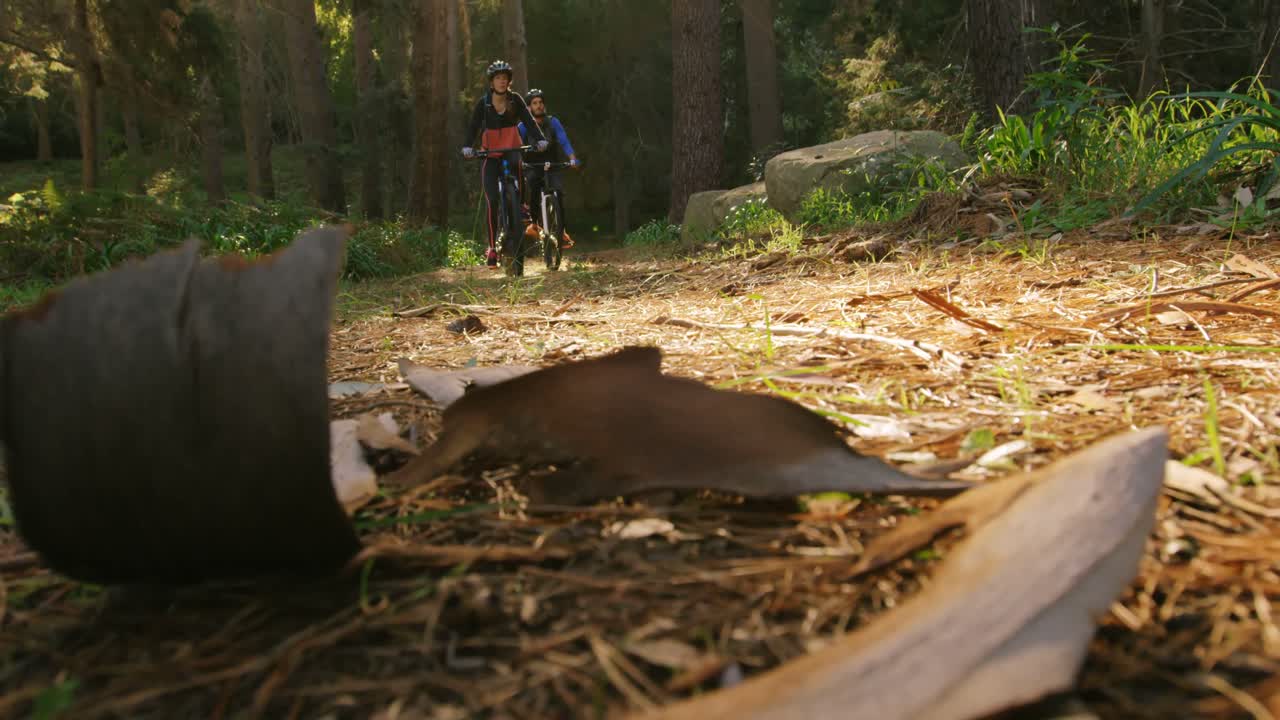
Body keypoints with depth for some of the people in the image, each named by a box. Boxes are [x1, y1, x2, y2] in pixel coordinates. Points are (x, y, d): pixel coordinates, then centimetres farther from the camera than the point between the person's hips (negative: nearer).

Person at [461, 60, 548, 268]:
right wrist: (467, 146, -30)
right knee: (492, 200, -8)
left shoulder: (515, 99, -2)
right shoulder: (483, 102, -3)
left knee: (518, 165, -37)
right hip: (491, 152, 0)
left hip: (512, 147, 0)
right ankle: (492, 247, -2)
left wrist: (540, 139, -30)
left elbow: (529, 120, -12)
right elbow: (473, 126, -11)